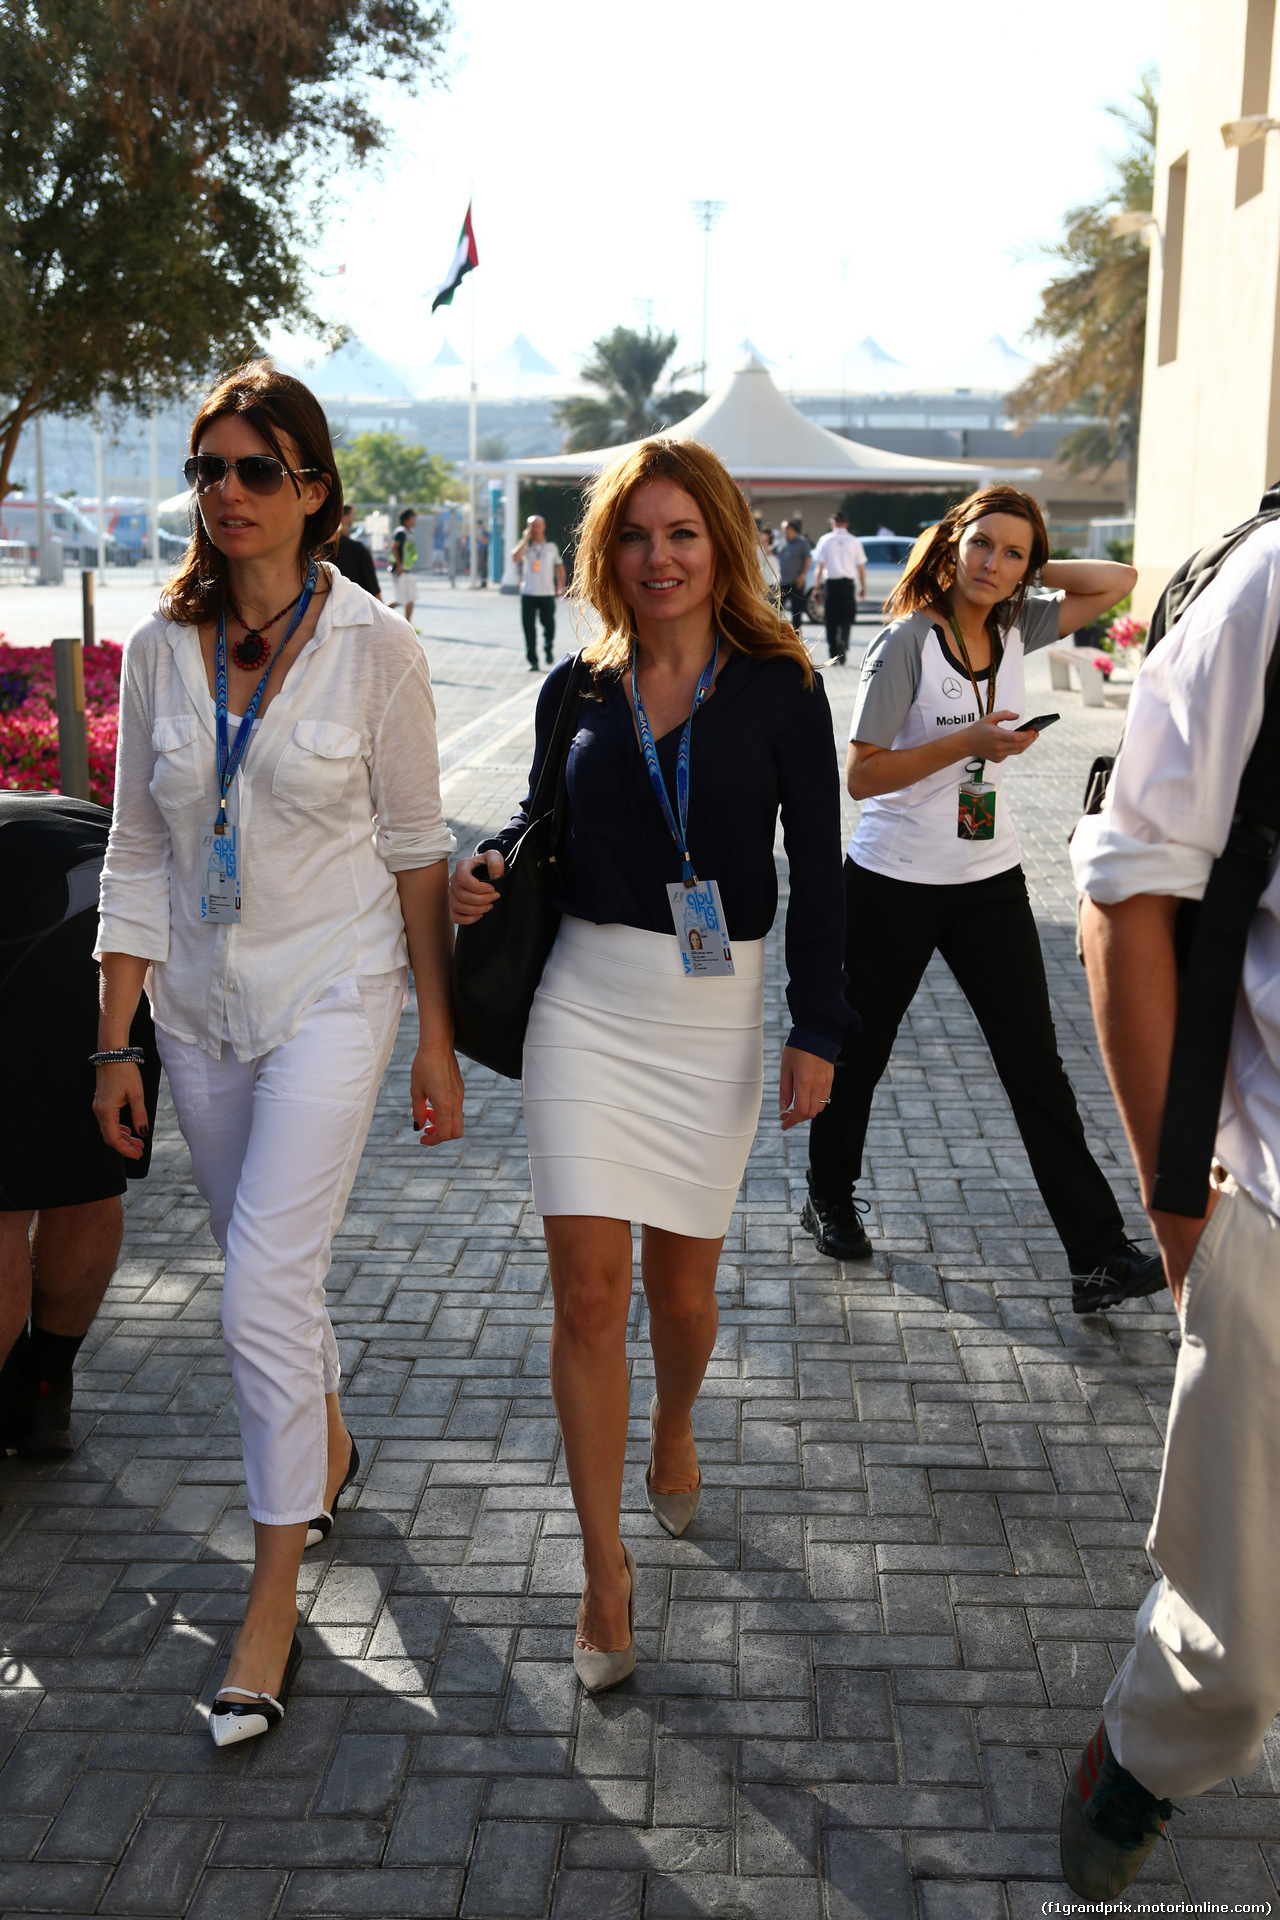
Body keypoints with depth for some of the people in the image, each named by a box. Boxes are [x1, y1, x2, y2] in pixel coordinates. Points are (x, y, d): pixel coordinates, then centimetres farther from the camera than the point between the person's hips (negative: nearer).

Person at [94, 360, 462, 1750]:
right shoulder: (161, 648, 0)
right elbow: (138, 855, 5)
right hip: (200, 1005, 5)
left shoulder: (372, 647, -10)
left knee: (264, 1294, -10)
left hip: (332, 997, -4)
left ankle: (272, 1605, 3)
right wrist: (116, 1040, 3)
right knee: (265, 1265, 18)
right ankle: (325, 1452, 45)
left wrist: (437, 1040, -4)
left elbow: (416, 850, -5)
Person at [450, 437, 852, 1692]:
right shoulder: (576, 693, 4)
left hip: (716, 1013, -1)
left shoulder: (778, 688, -2)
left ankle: (674, 1431, 45)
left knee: (681, 1281, 10)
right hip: (587, 1004, 1)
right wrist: (490, 865, -4)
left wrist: (816, 1029, -5)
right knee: (588, 1285, -5)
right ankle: (605, 1569, 7)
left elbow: (816, 867, -2)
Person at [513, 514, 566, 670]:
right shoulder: (526, 546, 4)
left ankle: (548, 648, 25)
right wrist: (526, 539, -12)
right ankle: (533, 661, 6)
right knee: (529, 627, -2)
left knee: (549, 625, -6)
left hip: (547, 594, 0)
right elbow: (515, 558, -15)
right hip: (528, 594, 0)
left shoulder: (551, 547, 8)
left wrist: (561, 585, 9)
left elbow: (559, 566, 17)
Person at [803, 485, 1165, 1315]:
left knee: (1037, 1067, 1)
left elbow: (1118, 580, 6)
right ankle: (831, 1200, 37)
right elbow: (862, 774, -16)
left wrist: (1023, 574, -2)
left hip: (990, 881, 4)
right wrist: (969, 741, -22)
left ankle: (1101, 1257, 1)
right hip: (894, 882, -4)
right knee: (860, 1051, 13)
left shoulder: (1016, 629, 3)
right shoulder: (908, 641, -13)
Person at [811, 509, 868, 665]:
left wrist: (817, 586, 2)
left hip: (831, 583, 0)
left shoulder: (825, 540, 1)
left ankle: (832, 656, 9)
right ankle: (843, 641, -21)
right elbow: (861, 567, 4)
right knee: (847, 618, 7)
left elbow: (819, 567, -2)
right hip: (848, 583, 0)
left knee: (831, 620, 8)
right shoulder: (854, 541, 3)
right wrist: (863, 587, 13)